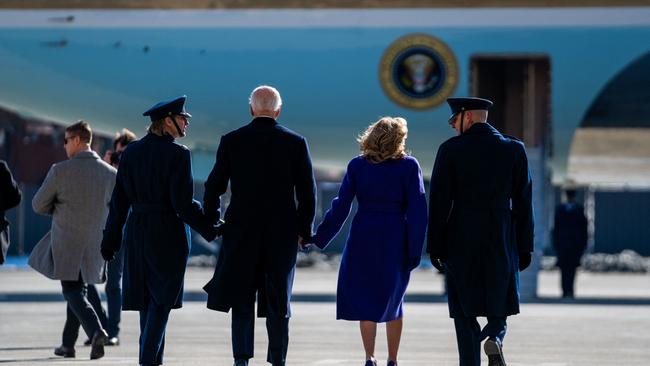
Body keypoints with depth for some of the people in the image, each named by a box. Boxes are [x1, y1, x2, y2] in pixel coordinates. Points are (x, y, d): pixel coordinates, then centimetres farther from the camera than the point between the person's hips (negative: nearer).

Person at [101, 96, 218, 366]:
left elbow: (119, 200, 7)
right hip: (169, 233, -6)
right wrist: (211, 231, -5)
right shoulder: (177, 154, -12)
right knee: (161, 300, -1)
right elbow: (183, 203, -15)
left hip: (137, 231, 6)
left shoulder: (131, 152, 5)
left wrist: (111, 240, 12)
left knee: (148, 301, 12)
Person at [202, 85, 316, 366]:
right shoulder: (296, 142, -2)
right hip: (283, 233, 0)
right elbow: (307, 192, -2)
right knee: (278, 300, 8)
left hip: (241, 230, 0)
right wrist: (304, 230, 8)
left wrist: (211, 222, 13)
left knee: (241, 297, 8)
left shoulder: (231, 141, -2)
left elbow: (214, 186, 0)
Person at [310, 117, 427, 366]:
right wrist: (414, 251, -4)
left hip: (364, 236, 0)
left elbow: (340, 207, -2)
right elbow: (417, 210, -7)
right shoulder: (409, 166, -4)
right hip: (396, 239, 0)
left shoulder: (357, 166, -1)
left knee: (364, 298, 8)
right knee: (392, 300, 14)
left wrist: (319, 238, 7)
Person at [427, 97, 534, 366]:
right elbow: (523, 202, 3)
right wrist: (524, 248, 8)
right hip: (502, 241, 2)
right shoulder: (515, 149, 2)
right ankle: (495, 338, -13)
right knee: (499, 302, 16)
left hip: (461, 242, -2)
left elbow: (439, 201, -6)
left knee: (465, 308, 6)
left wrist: (435, 246, 0)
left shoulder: (451, 149, -5)